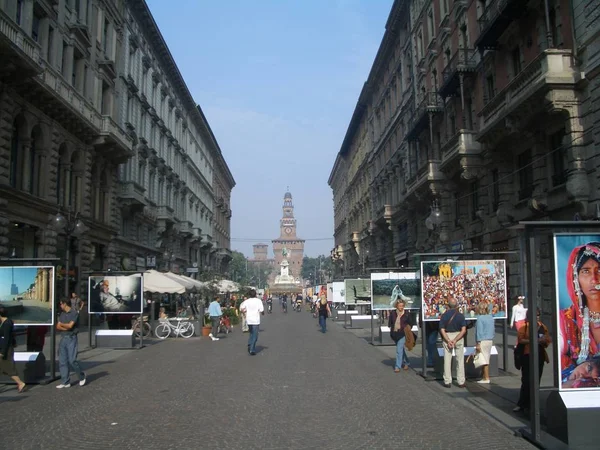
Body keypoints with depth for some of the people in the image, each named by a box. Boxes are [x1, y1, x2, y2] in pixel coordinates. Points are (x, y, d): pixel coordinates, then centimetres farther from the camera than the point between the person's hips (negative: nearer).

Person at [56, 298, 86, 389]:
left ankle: (82, 376, 11)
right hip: (63, 338, 7)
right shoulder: (62, 314, 15)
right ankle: (65, 382, 7)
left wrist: (61, 324, 0)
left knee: (72, 360, -10)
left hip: (71, 338, -7)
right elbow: (58, 327, 8)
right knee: (62, 361, 3)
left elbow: (70, 325, -15)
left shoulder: (74, 313, -6)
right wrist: (66, 328, -9)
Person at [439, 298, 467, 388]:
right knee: (460, 359, 8)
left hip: (447, 337, 0)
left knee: (447, 359, 5)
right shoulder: (460, 315, -5)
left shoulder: (444, 316, -4)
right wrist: (455, 340, -16)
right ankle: (461, 382, 10)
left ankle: (447, 382, 7)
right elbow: (464, 330, -13)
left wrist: (448, 341, -14)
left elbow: (442, 330, -10)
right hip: (458, 336, 0)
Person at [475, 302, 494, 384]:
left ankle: (486, 378, 2)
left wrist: (478, 343, -15)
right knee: (486, 359, 14)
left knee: (484, 360, -2)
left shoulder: (480, 318, -15)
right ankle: (484, 376, 21)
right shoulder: (491, 317, 9)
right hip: (490, 340, 8)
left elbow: (479, 331, -17)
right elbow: (493, 330, 14)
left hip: (483, 341, -8)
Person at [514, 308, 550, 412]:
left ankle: (529, 403, 19)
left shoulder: (543, 327, 11)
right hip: (528, 355, -5)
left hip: (540, 355, 5)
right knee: (526, 380, -6)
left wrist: (544, 341, -9)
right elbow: (520, 339, -11)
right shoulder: (524, 326, -4)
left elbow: (548, 339, 14)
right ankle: (522, 404, 0)